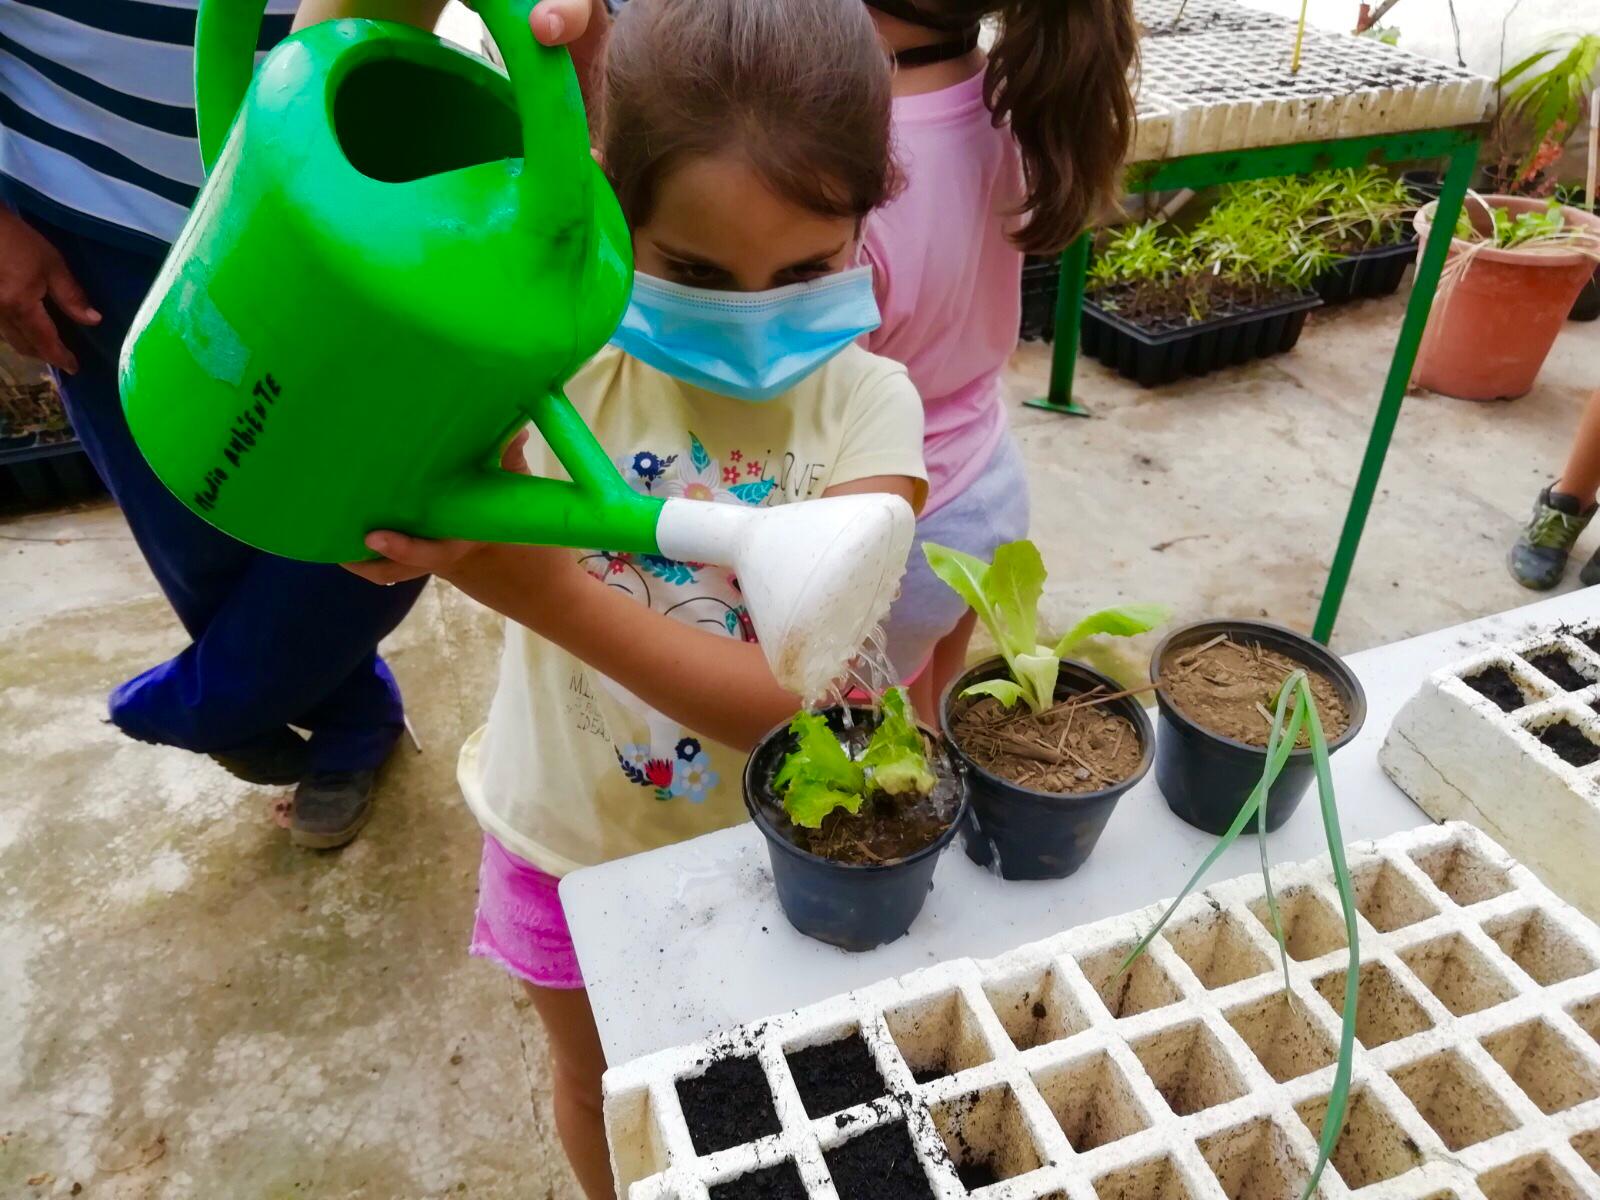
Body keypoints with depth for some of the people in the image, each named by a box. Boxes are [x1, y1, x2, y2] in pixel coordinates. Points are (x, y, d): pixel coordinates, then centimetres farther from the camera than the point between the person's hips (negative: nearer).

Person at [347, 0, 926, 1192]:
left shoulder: (865, 405, -22)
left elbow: (799, 698, -29)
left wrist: (543, 589, -39)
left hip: (764, 843, 0)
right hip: (572, 841, 1)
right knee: (598, 1083, 30)